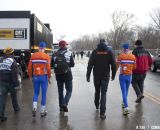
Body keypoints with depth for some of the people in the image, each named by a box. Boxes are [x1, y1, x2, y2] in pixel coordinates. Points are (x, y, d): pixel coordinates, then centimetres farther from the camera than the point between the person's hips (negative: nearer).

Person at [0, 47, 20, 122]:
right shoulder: (12, 61, -14)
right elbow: (14, 74, -18)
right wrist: (16, 84, -15)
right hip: (10, 82, -4)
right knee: (14, 96, 18)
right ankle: (16, 109, 37)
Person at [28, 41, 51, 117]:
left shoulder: (33, 56, 2)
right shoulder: (46, 56, -8)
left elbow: (29, 68, 4)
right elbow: (48, 68, -11)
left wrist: (30, 76, 15)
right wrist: (49, 77, 2)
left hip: (35, 77, 3)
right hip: (44, 77, -3)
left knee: (36, 93, 16)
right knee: (44, 94, 6)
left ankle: (34, 107, -2)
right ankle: (42, 111, 12)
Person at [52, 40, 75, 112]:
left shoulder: (55, 54, 1)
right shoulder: (69, 53, -6)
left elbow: (52, 65, 3)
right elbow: (72, 64, -6)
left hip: (58, 75, 3)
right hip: (67, 74, -3)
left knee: (60, 91, 15)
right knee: (69, 90, 5)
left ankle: (61, 106, 19)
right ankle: (65, 104, -14)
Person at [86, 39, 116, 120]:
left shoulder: (95, 52, -3)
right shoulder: (109, 52, -3)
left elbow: (90, 64, -7)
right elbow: (113, 65, -2)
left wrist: (88, 75, -3)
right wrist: (113, 75, 10)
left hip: (96, 76, 1)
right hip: (105, 76, -1)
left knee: (97, 91, 22)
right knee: (103, 94, -1)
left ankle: (97, 105, 43)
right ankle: (102, 113, -7)